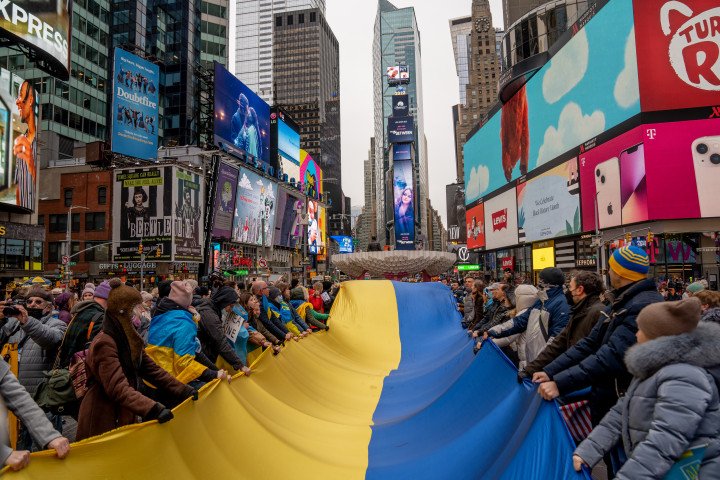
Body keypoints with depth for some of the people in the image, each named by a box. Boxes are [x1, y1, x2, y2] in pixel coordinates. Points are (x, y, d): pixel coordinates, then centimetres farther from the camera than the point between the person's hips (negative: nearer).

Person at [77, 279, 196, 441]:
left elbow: (152, 369, 8)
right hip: (102, 421, -8)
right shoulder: (105, 343, -21)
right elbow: (118, 388, -31)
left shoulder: (130, 340, 7)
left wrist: (183, 391, 2)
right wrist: (153, 409, -41)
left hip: (124, 417, 8)